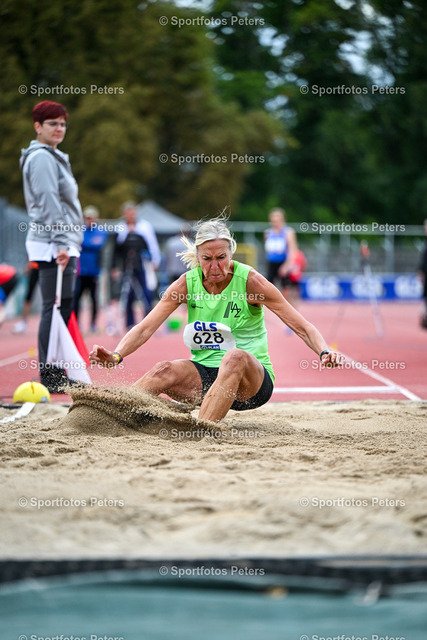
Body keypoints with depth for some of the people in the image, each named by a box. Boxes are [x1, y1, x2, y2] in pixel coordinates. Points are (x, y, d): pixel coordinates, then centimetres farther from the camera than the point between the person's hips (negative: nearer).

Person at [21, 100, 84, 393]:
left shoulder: (53, 157, 23)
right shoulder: (42, 158, -9)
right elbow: (48, 202, -17)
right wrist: (61, 243, -22)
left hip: (63, 244, 10)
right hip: (53, 244, -10)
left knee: (61, 308, 10)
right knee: (54, 308, -11)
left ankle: (56, 374, 14)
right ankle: (50, 376, -11)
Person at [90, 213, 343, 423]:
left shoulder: (250, 281, -9)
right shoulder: (187, 283, -1)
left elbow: (303, 327, -8)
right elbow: (145, 328, -4)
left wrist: (324, 352, -28)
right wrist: (116, 356, -22)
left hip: (252, 380, -3)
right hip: (204, 374, 3)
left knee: (235, 357, -37)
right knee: (165, 371, -28)